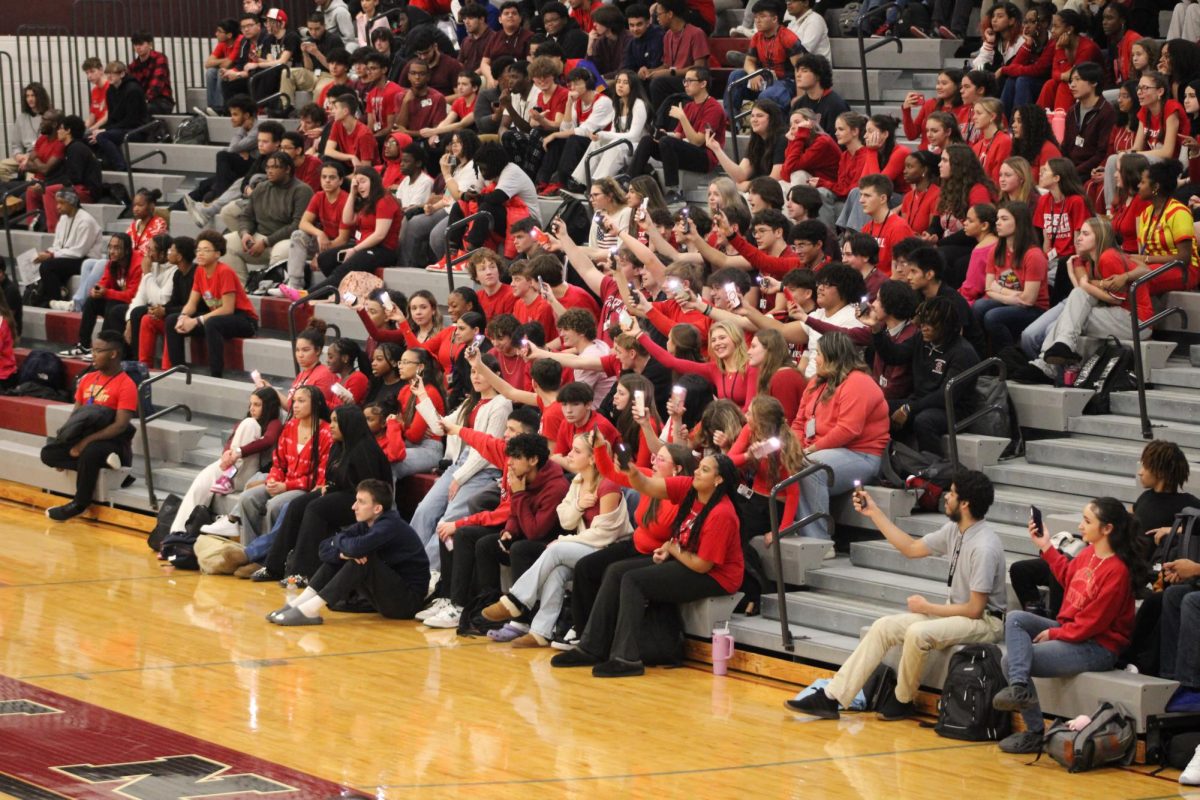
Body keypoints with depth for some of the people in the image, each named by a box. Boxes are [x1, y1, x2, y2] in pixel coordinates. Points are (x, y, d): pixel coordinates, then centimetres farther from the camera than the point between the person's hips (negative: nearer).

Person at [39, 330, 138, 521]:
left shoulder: (126, 385, -13)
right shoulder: (87, 379, 10)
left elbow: (120, 426, -21)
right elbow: (76, 414, 13)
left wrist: (86, 441, -26)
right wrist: (67, 441, -5)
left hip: (114, 443, -7)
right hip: (85, 439, 7)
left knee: (89, 453, -39)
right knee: (48, 453, -14)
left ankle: (79, 504, -18)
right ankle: (102, 461, -19)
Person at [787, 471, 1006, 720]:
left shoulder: (984, 548, -24)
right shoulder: (955, 530, 5)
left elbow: (975, 609, -22)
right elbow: (911, 548, 18)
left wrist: (927, 608, -10)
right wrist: (874, 512, 14)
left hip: (986, 621, -9)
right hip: (955, 611, 9)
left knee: (918, 632, -33)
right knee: (884, 627, -2)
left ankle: (903, 701, -8)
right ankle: (830, 698, -5)